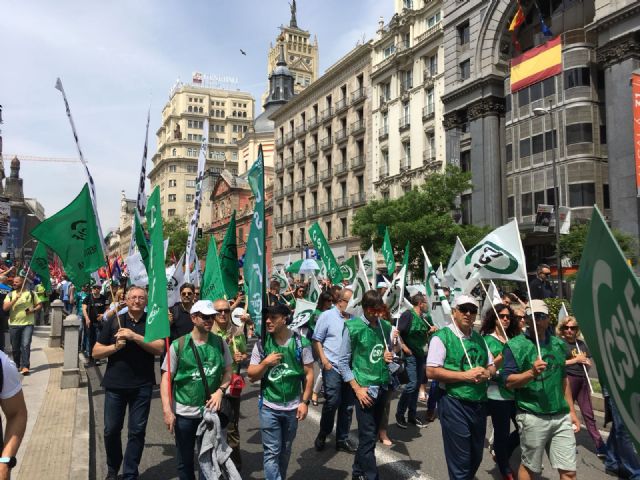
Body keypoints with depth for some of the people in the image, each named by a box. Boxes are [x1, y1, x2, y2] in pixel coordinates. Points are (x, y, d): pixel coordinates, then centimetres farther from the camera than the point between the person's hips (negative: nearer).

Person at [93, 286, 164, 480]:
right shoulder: (114, 321, 2)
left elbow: (159, 348, -14)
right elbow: (96, 352, 2)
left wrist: (135, 336, -22)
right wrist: (116, 346, -15)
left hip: (142, 386, -1)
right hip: (115, 384, 1)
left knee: (137, 431, 5)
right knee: (111, 430, 10)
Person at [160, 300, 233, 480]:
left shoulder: (220, 343, -2)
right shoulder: (178, 345, -10)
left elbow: (228, 372, 5)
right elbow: (166, 378, -8)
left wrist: (220, 391, -12)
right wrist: (167, 410, -15)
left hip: (211, 410, 2)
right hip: (184, 413, -2)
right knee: (185, 462, 14)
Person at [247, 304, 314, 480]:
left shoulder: (301, 342, -7)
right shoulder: (261, 344, -5)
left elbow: (309, 373, -2)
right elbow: (251, 375, -1)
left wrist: (305, 402, -6)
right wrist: (265, 362, -18)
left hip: (293, 407, 1)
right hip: (269, 407, -1)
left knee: (285, 450, 17)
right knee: (271, 452, 0)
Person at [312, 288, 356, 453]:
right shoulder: (327, 316, -3)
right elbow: (317, 340, -2)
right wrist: (324, 360, -10)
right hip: (332, 367, -4)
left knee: (348, 405, 10)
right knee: (332, 402, -6)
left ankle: (342, 440, 25)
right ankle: (322, 435, 19)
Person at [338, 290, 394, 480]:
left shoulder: (386, 326, 3)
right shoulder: (352, 327, -11)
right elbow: (343, 362, -8)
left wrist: (389, 356, -6)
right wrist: (357, 388, -12)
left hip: (383, 386, 5)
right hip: (365, 388, -5)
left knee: (371, 434, 16)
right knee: (368, 436, -2)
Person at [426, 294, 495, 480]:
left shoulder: (479, 338, 12)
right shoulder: (442, 337, -10)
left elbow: (492, 367, 18)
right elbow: (431, 372, -15)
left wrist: (486, 373, -6)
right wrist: (465, 375, -18)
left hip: (479, 403, 7)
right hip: (454, 404, -7)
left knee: (476, 458, 17)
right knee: (461, 462, 1)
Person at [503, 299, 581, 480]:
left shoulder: (558, 344, 11)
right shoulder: (515, 345, -8)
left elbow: (564, 379, 20)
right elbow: (508, 382, -12)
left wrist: (571, 411, 17)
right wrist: (532, 372, -27)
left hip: (562, 416, 5)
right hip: (532, 417, -5)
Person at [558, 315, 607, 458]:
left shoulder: (581, 343, 13)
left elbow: (589, 364, 20)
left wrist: (586, 362, -3)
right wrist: (575, 360, -15)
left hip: (582, 380, 6)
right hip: (568, 380, -6)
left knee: (589, 414, 6)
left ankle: (600, 447, 7)